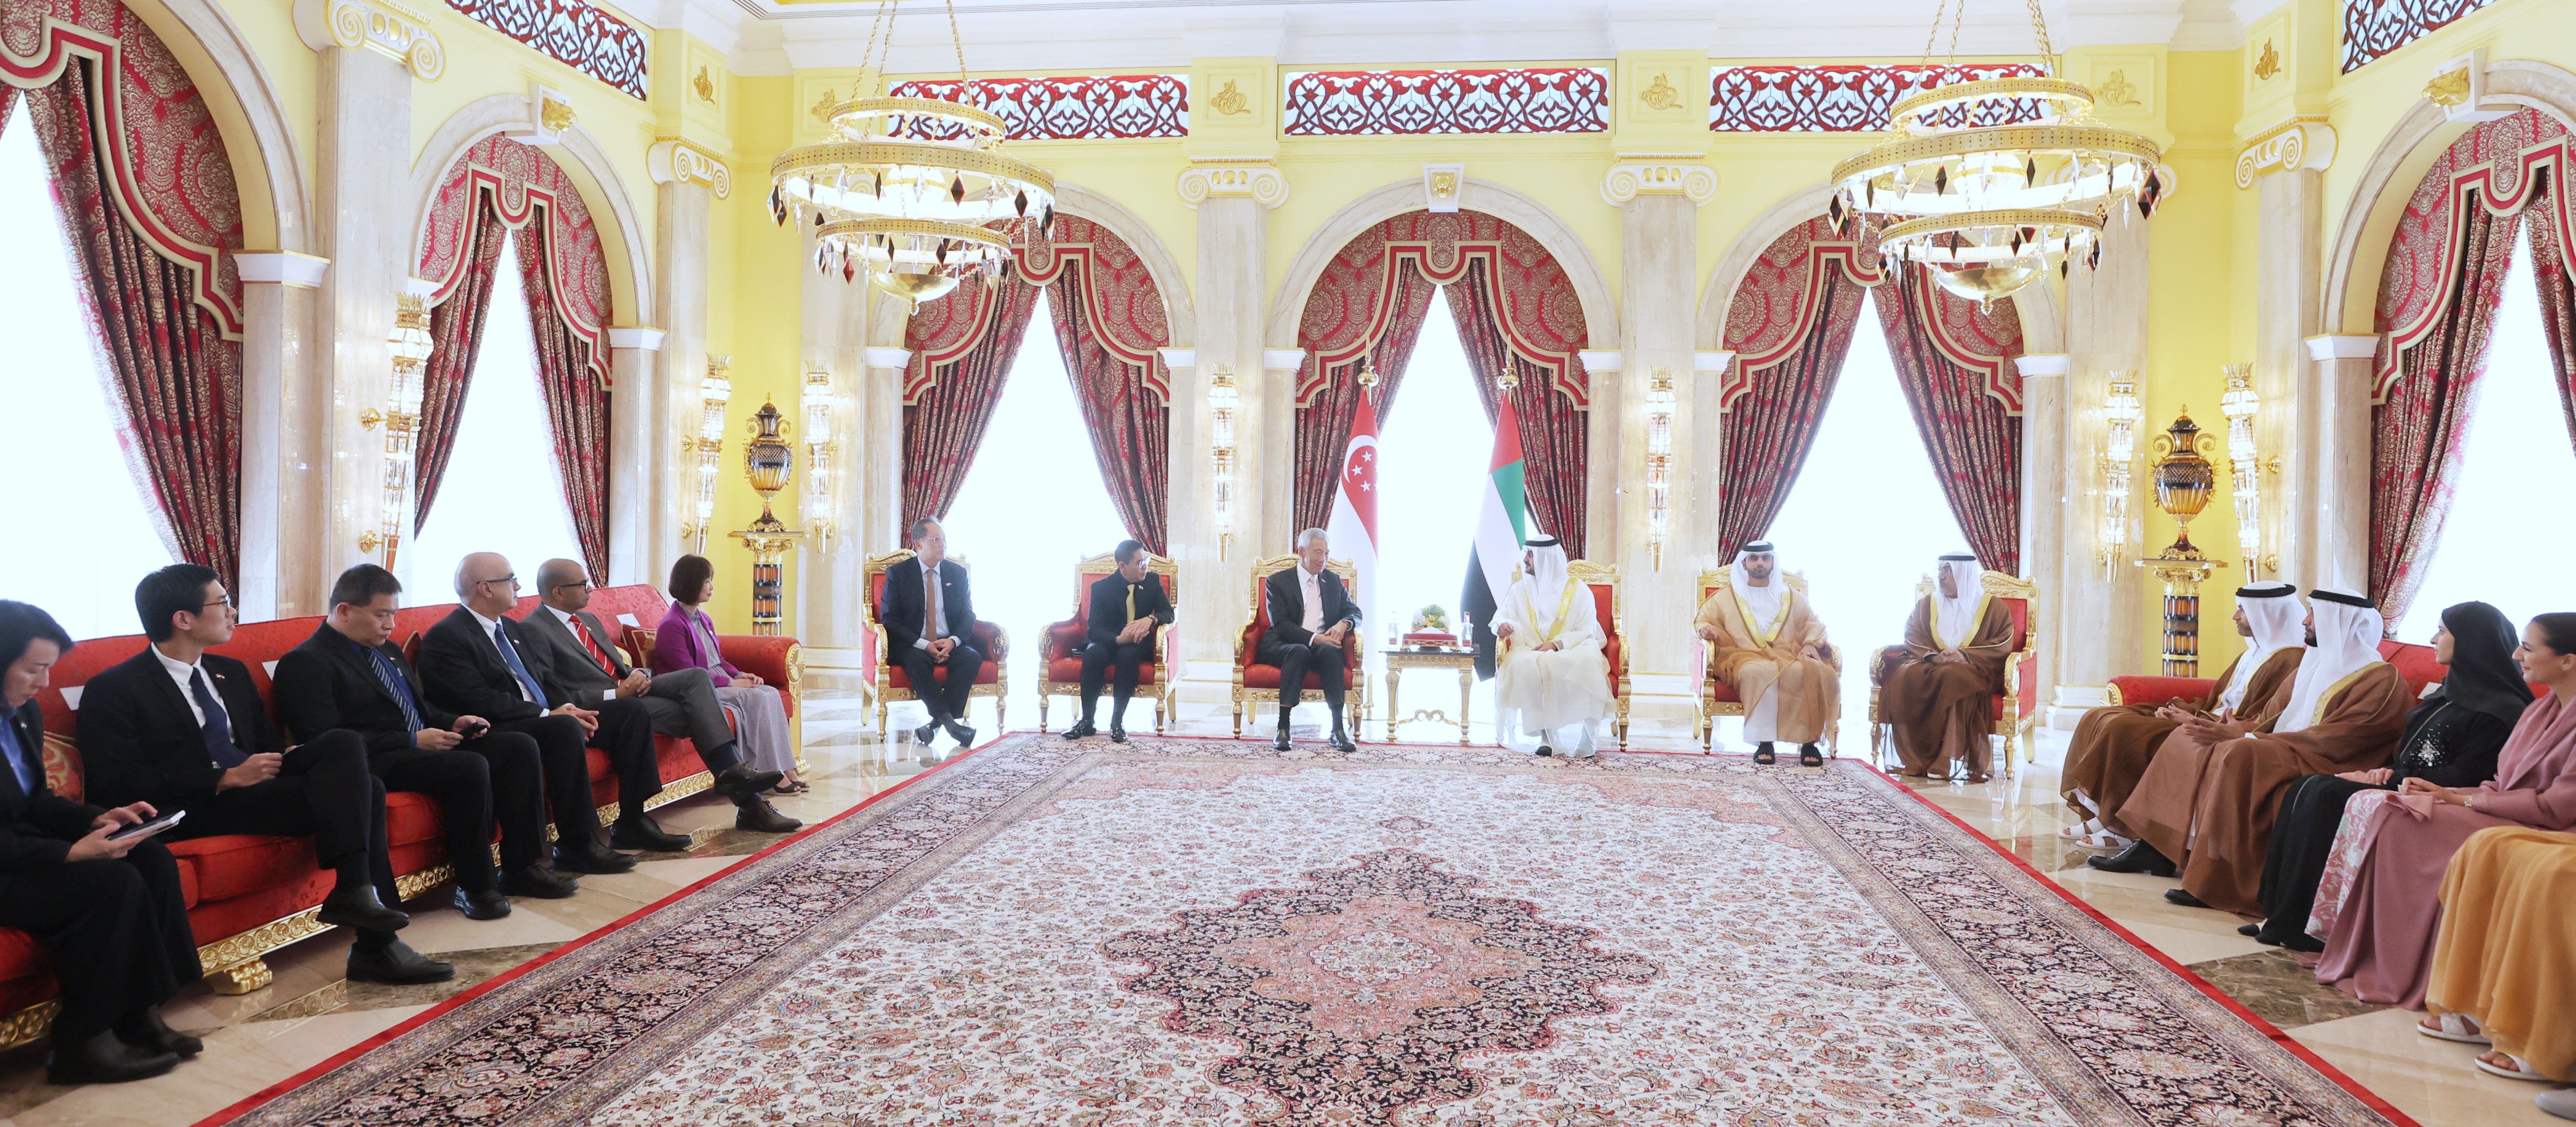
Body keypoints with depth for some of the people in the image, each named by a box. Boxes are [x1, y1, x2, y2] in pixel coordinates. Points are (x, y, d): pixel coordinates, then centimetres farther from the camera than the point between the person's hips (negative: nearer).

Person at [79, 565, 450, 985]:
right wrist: (228, 778, -18)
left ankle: (356, 889, -24)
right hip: (196, 812, -7)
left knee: (346, 743, -20)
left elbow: (267, 741, 26)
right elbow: (118, 785, -11)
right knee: (349, 786, -26)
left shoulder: (232, 673, 23)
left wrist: (292, 756, 0)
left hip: (255, 788, 8)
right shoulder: (113, 690, -1)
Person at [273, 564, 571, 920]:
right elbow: (328, 741, -17)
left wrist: (452, 723, 7)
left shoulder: (388, 650, 21)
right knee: (470, 767, -32)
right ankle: (475, 887, -19)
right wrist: (412, 742, -19)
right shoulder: (305, 663, -7)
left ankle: (523, 867, -6)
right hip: (376, 764, -9)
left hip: (425, 743, 9)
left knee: (520, 747, -8)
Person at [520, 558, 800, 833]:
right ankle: (749, 804, -21)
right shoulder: (533, 630, -6)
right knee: (696, 713, -23)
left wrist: (637, 675, -1)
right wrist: (617, 693, -21)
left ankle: (733, 772, -26)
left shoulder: (589, 620, 21)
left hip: (628, 687, 8)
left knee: (696, 676, -18)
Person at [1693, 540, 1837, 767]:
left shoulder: (1791, 597, 24)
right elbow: (1705, 619, 18)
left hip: (1788, 657, 2)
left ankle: (1809, 741, -29)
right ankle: (1764, 741, -38)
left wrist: (1811, 643, -3)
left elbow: (1814, 623, 19)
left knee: (1812, 672, -34)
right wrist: (1707, 630, -7)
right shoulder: (1727, 596, 19)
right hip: (1747, 657, -2)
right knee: (1760, 672, -40)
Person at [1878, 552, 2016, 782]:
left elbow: (2003, 644, -2)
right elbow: (1912, 637, 7)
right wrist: (1932, 656, -14)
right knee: (1906, 677, -33)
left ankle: (1946, 760, -37)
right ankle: (1919, 760, -32)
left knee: (1952, 679, -40)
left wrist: (1965, 655, -17)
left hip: (1974, 670, -3)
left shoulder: (1993, 608, 8)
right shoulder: (1925, 604, 17)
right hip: (1929, 666, 3)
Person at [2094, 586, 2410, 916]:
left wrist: (2244, 737, -22)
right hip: (2283, 750, 10)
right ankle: (2153, 848, -6)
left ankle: (2214, 883, -32)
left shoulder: (2382, 679, -9)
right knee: (2189, 739, -1)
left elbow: (2331, 740, -20)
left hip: (2324, 765, -10)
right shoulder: (2317, 664, 19)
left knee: (2240, 755, -35)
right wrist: (2231, 729, -5)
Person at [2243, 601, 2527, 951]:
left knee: (2324, 795, -27)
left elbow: (2462, 777, -17)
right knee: (2305, 789, -11)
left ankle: (2300, 925, -22)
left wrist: (2391, 780, -14)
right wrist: (2389, 771, 2)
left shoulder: (2498, 709, -11)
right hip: (2402, 785, 9)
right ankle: (2280, 913, -15)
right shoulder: (2454, 688, 18)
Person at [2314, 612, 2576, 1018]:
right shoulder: (2541, 710, 16)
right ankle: (2370, 953, -14)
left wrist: (2463, 800, -12)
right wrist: (2448, 793, -2)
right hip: (2505, 818, 9)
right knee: (2391, 814, -13)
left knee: (2406, 825, -24)